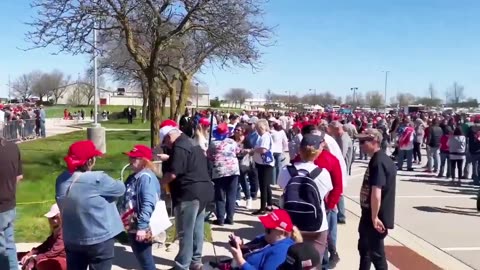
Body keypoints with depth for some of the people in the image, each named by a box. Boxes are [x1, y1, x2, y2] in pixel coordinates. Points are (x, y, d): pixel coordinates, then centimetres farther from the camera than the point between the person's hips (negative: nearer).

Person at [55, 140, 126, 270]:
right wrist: (118, 183, 14)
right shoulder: (97, 179, -23)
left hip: (72, 239, 6)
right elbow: (120, 189, -10)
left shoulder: (62, 180, -2)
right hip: (100, 239, -6)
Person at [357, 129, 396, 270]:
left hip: (375, 216, -10)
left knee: (376, 253, 3)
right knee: (364, 247, 25)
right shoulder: (383, 159, 9)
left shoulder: (377, 162, -23)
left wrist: (374, 217, -23)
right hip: (369, 214, 10)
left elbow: (376, 193, -29)